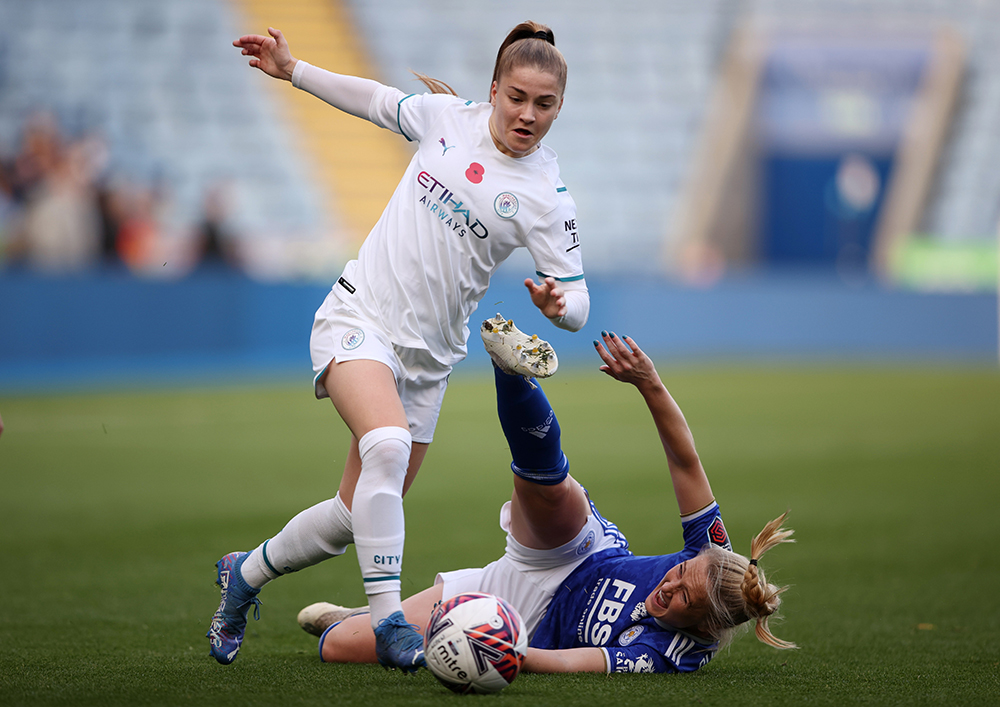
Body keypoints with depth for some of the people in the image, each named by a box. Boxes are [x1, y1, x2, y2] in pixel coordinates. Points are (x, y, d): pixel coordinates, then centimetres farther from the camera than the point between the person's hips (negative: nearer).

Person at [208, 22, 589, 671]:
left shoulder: (547, 197, -9)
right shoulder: (447, 115, -3)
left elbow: (577, 308, -11)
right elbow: (379, 102, 18)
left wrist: (559, 302, -33)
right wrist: (292, 70, 19)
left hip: (428, 358, 2)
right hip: (360, 317, -2)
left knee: (360, 515, 7)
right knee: (386, 443, -31)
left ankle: (248, 574, 33)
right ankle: (388, 617, -29)